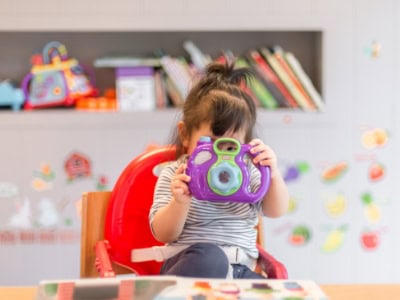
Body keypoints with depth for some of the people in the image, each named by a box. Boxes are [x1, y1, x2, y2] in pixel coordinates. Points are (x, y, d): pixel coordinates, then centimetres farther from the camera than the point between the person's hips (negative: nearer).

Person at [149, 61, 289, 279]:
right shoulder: (175, 175, 0)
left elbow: (276, 211, 3)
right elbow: (163, 234, -7)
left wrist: (273, 175, -16)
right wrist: (180, 202, -27)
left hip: (240, 269, 4)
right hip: (192, 262, -4)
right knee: (210, 257, -38)